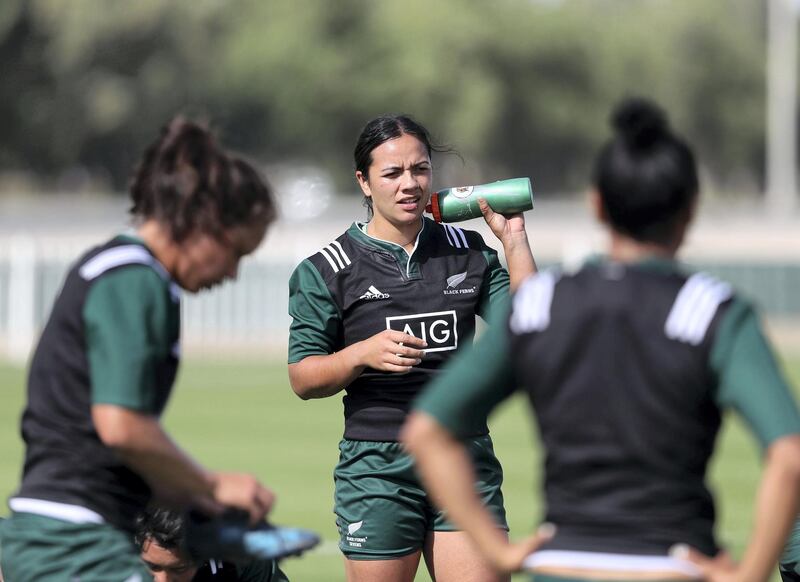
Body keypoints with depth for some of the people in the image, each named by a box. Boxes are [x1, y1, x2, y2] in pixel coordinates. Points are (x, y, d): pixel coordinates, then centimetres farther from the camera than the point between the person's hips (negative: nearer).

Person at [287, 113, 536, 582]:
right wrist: (362, 354, -18)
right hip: (377, 468, -2)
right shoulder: (328, 270, 2)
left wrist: (513, 239, 0)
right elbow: (303, 378, 0)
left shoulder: (468, 252, 11)